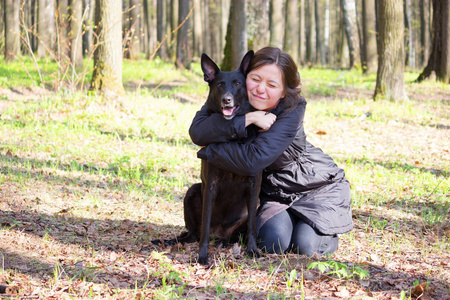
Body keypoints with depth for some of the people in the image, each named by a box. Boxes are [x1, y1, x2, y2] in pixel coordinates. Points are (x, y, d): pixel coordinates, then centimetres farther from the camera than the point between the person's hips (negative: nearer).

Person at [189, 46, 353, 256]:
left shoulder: (292, 109, -27)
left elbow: (254, 160, -37)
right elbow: (197, 132, -34)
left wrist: (207, 150, -27)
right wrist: (246, 119, -41)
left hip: (318, 186, -3)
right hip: (275, 190, 3)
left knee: (306, 245, -21)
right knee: (273, 243, -21)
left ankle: (328, 229, 15)